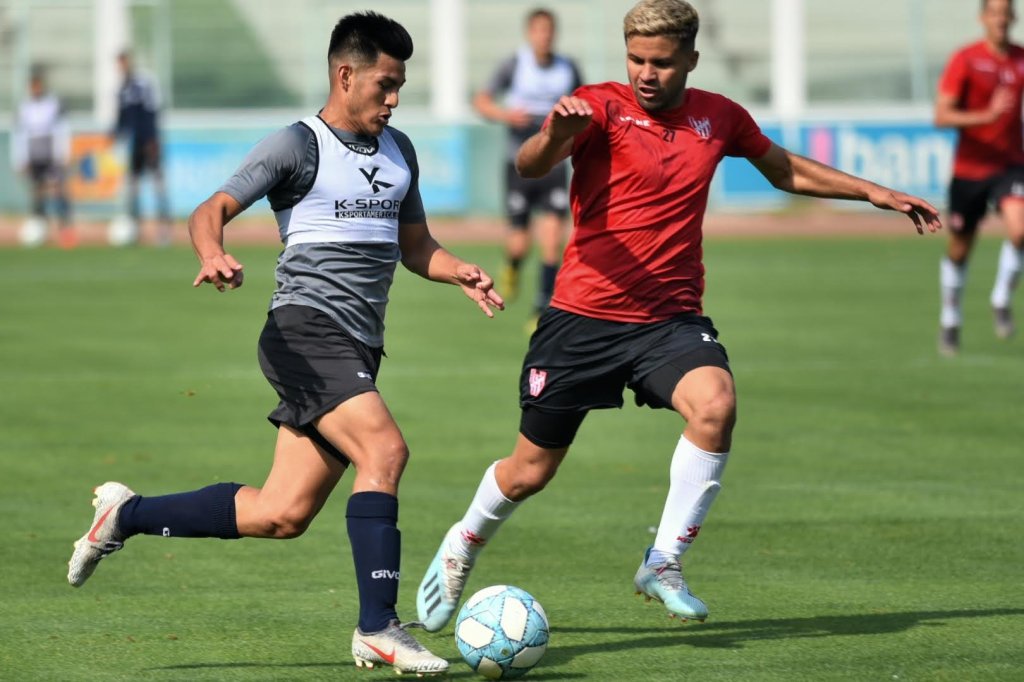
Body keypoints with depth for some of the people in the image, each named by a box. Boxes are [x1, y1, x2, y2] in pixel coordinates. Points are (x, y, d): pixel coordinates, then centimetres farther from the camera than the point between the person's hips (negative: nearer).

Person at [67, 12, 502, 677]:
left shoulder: (399, 150, 19)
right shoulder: (297, 146, -4)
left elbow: (415, 245, 26)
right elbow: (212, 210, -9)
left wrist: (459, 272, 4)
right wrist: (213, 256, -31)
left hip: (358, 347, 8)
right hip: (307, 329, -8)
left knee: (281, 514, 4)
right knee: (385, 448, -26)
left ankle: (126, 514, 22)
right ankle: (378, 629, -24)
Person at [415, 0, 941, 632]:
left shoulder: (720, 117, 4)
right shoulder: (601, 106, -10)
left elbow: (784, 169, 24)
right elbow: (530, 166, -29)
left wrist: (873, 192, 21)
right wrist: (552, 136, -52)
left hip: (671, 319, 2)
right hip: (584, 315, -2)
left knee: (715, 405, -29)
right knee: (530, 471, 6)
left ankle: (663, 563, -14)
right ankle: (464, 546, 39)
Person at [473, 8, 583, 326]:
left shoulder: (568, 69, 3)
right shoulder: (515, 65, -5)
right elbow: (481, 101, -7)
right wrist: (505, 114, -26)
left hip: (554, 165, 2)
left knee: (552, 238, -13)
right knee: (520, 244, -3)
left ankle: (542, 312, -6)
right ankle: (512, 265, 36)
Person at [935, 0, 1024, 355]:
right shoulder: (965, 60, -9)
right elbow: (942, 115, -16)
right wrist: (987, 115, -27)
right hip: (969, 168, -2)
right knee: (958, 249, 8)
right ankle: (950, 320, 29)